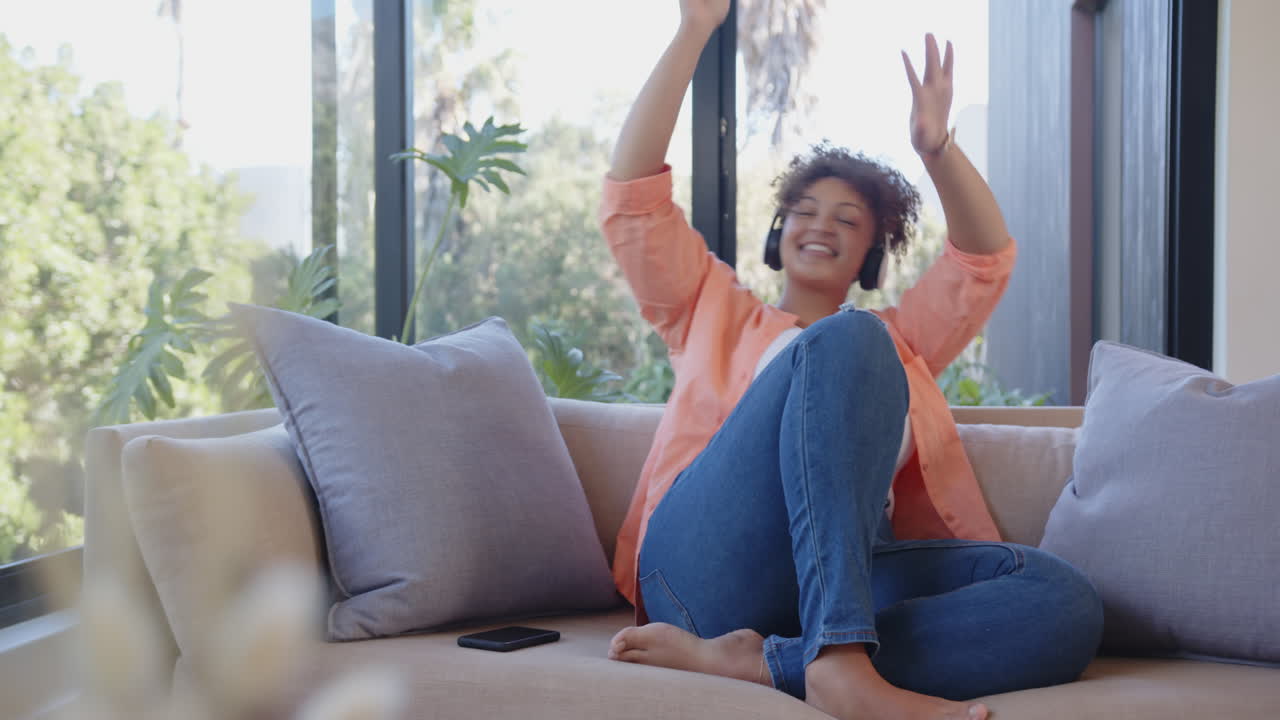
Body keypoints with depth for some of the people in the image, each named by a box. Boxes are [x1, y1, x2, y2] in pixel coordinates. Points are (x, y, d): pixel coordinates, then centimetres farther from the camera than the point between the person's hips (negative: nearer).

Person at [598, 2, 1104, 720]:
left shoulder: (899, 342, 36)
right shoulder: (715, 314, 29)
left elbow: (988, 258, 23)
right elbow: (632, 195, 17)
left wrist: (938, 149, 6)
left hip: (848, 575, 3)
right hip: (706, 564, -3)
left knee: (1065, 601, -26)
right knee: (845, 340, -27)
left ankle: (750, 660, -37)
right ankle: (836, 662, -42)